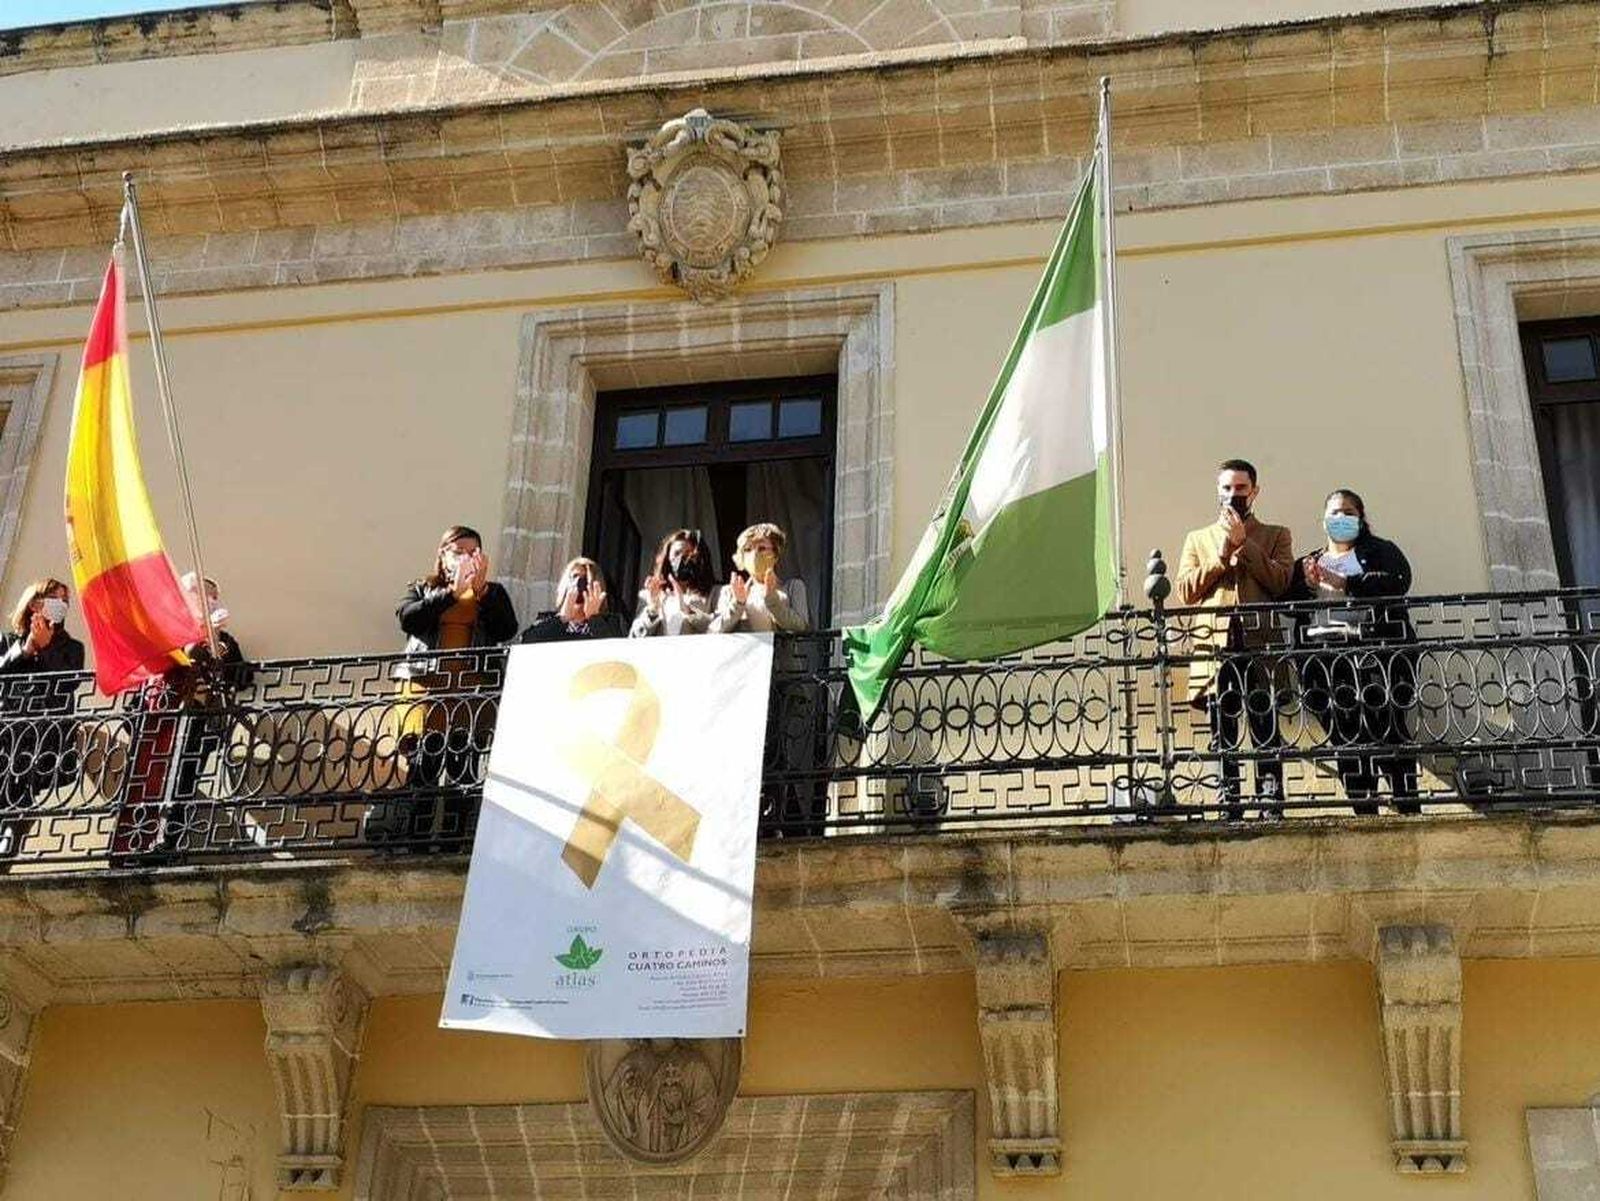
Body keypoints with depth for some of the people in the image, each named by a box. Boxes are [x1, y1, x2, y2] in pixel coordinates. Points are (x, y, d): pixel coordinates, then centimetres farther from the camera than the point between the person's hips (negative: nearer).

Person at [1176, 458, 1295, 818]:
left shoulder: (1275, 536, 15)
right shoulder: (1197, 539, 20)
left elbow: (1280, 581, -3)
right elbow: (1184, 591, 7)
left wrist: (1244, 544, -6)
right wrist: (1221, 556, -1)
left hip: (1261, 643, -2)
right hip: (1215, 645, 2)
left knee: (1266, 728, -5)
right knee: (1222, 731, 1)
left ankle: (1271, 803, -3)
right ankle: (1228, 805, 3)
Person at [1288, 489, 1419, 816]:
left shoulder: (1379, 551, 15)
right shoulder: (1307, 564, 26)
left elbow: (1397, 581, -6)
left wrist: (1340, 582, -10)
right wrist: (1307, 585, -8)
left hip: (1375, 650, -3)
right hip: (1325, 658, 3)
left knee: (1387, 731, -12)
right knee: (1345, 739, -4)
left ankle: (1409, 809, -13)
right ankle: (1364, 813, -3)